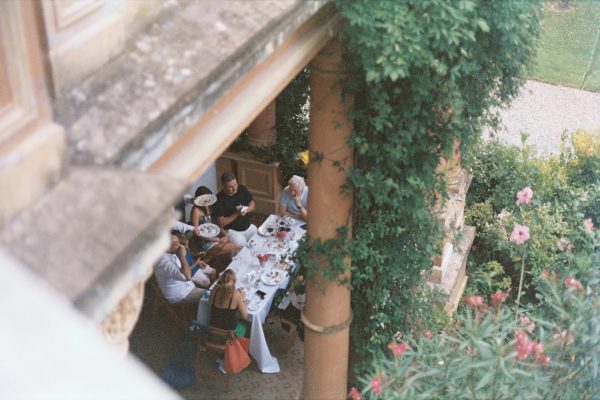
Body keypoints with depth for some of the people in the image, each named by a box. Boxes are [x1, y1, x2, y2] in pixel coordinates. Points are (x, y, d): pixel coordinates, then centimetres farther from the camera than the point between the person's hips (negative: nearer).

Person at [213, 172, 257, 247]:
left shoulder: (242, 189, -3)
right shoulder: (219, 199, -17)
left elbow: (253, 205, 8)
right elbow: (221, 223, -16)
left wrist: (246, 210, -15)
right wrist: (237, 214, -25)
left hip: (248, 227, 5)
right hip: (232, 231, -5)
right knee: (242, 246, -29)